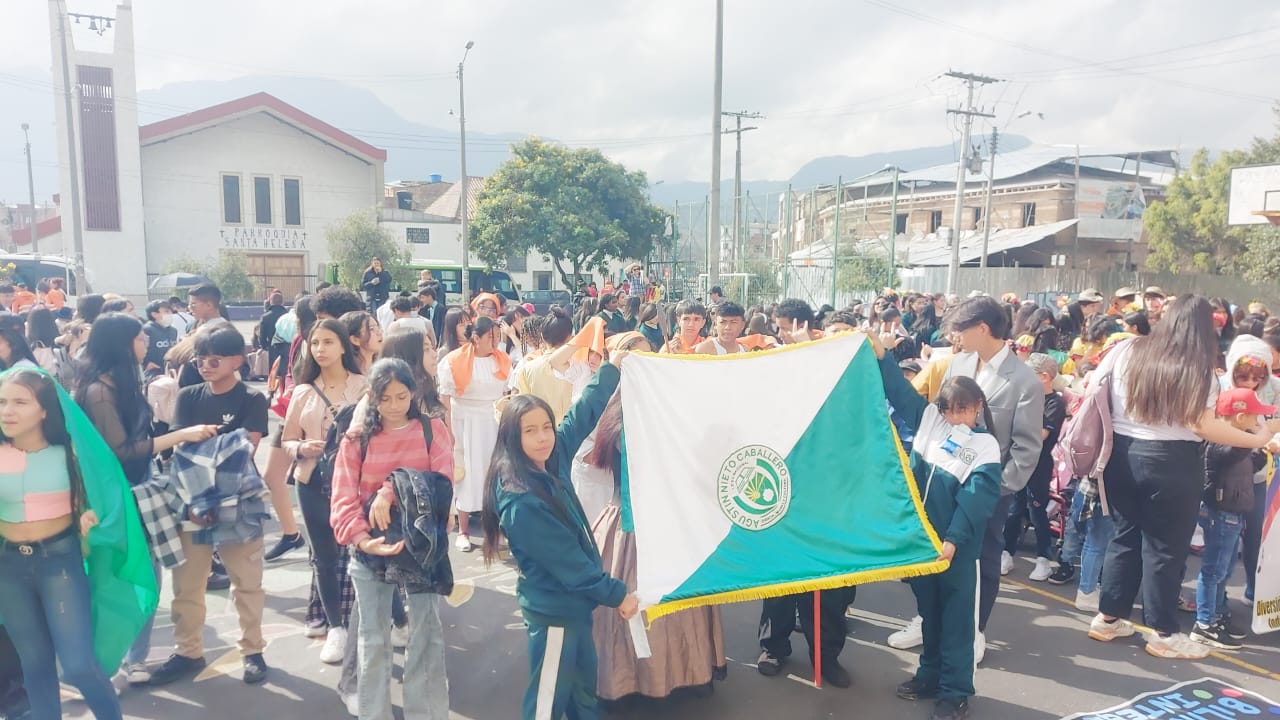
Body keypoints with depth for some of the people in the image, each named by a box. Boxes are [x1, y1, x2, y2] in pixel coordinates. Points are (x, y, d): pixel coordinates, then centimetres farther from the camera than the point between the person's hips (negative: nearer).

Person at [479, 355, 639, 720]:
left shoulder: (552, 461, -4)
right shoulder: (522, 503, -27)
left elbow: (582, 415, 7)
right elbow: (567, 562, -23)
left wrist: (612, 368, 11)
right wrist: (616, 594, -15)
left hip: (573, 602, 8)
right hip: (555, 609, -8)